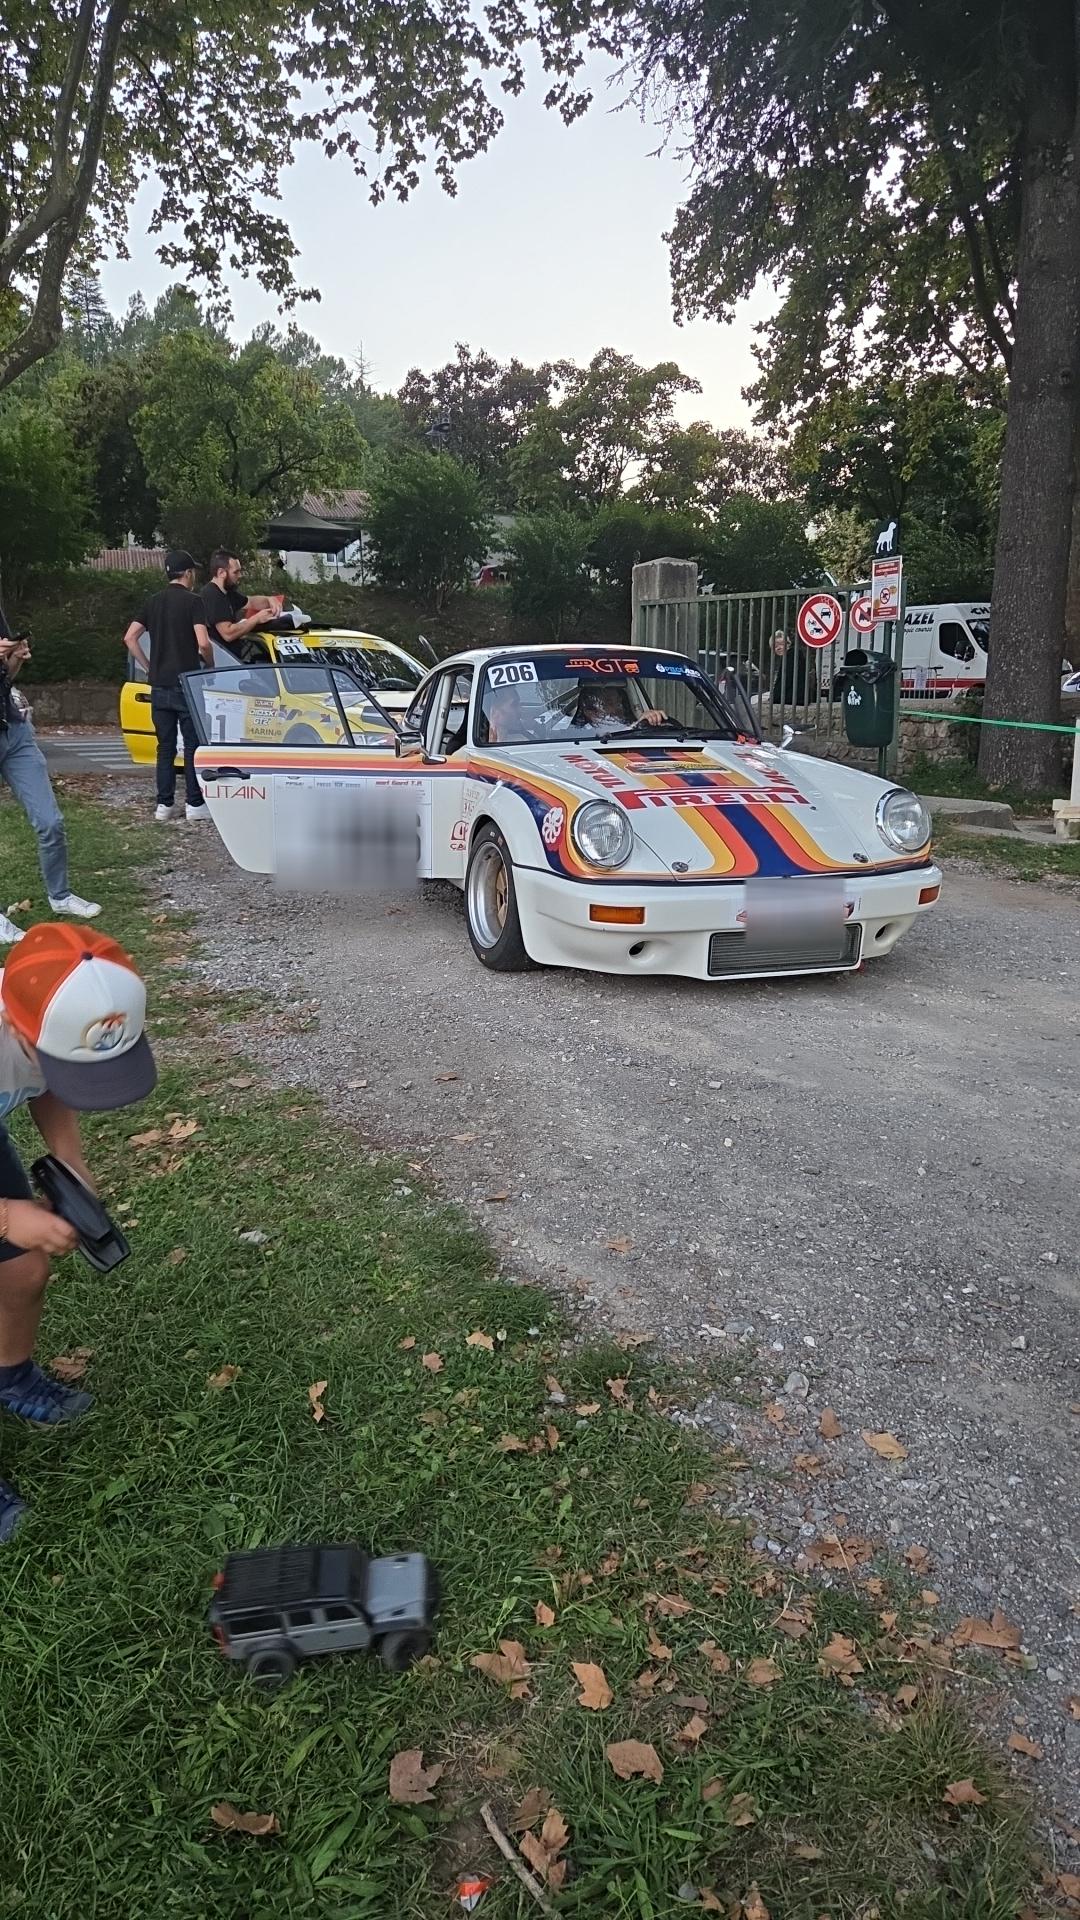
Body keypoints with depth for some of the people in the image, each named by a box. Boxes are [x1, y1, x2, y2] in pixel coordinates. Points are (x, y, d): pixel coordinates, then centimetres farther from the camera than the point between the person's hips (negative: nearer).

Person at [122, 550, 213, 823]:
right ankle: (195, 804, 1)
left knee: (165, 746, 9)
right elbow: (203, 643, -17)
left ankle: (164, 804, 9)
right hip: (186, 685, -5)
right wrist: (211, 665, 1)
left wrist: (149, 668, 13)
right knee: (193, 745, 1)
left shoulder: (153, 602, 12)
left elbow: (130, 638, 9)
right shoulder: (192, 601, -7)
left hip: (159, 685, 5)